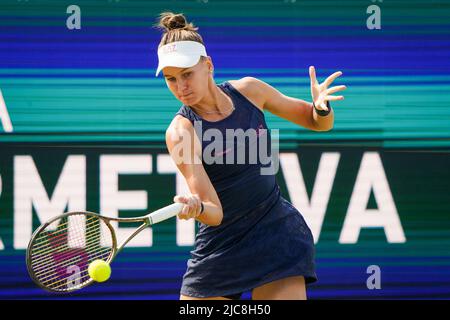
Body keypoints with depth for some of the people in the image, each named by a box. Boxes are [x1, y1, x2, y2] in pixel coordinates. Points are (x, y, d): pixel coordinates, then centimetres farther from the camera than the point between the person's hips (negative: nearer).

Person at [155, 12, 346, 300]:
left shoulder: (248, 90, -4)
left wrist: (322, 106, -14)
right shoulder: (181, 132, -15)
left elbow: (319, 123, 9)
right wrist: (196, 208, -45)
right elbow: (214, 212, -22)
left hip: (278, 235, 1)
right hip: (219, 247, -1)